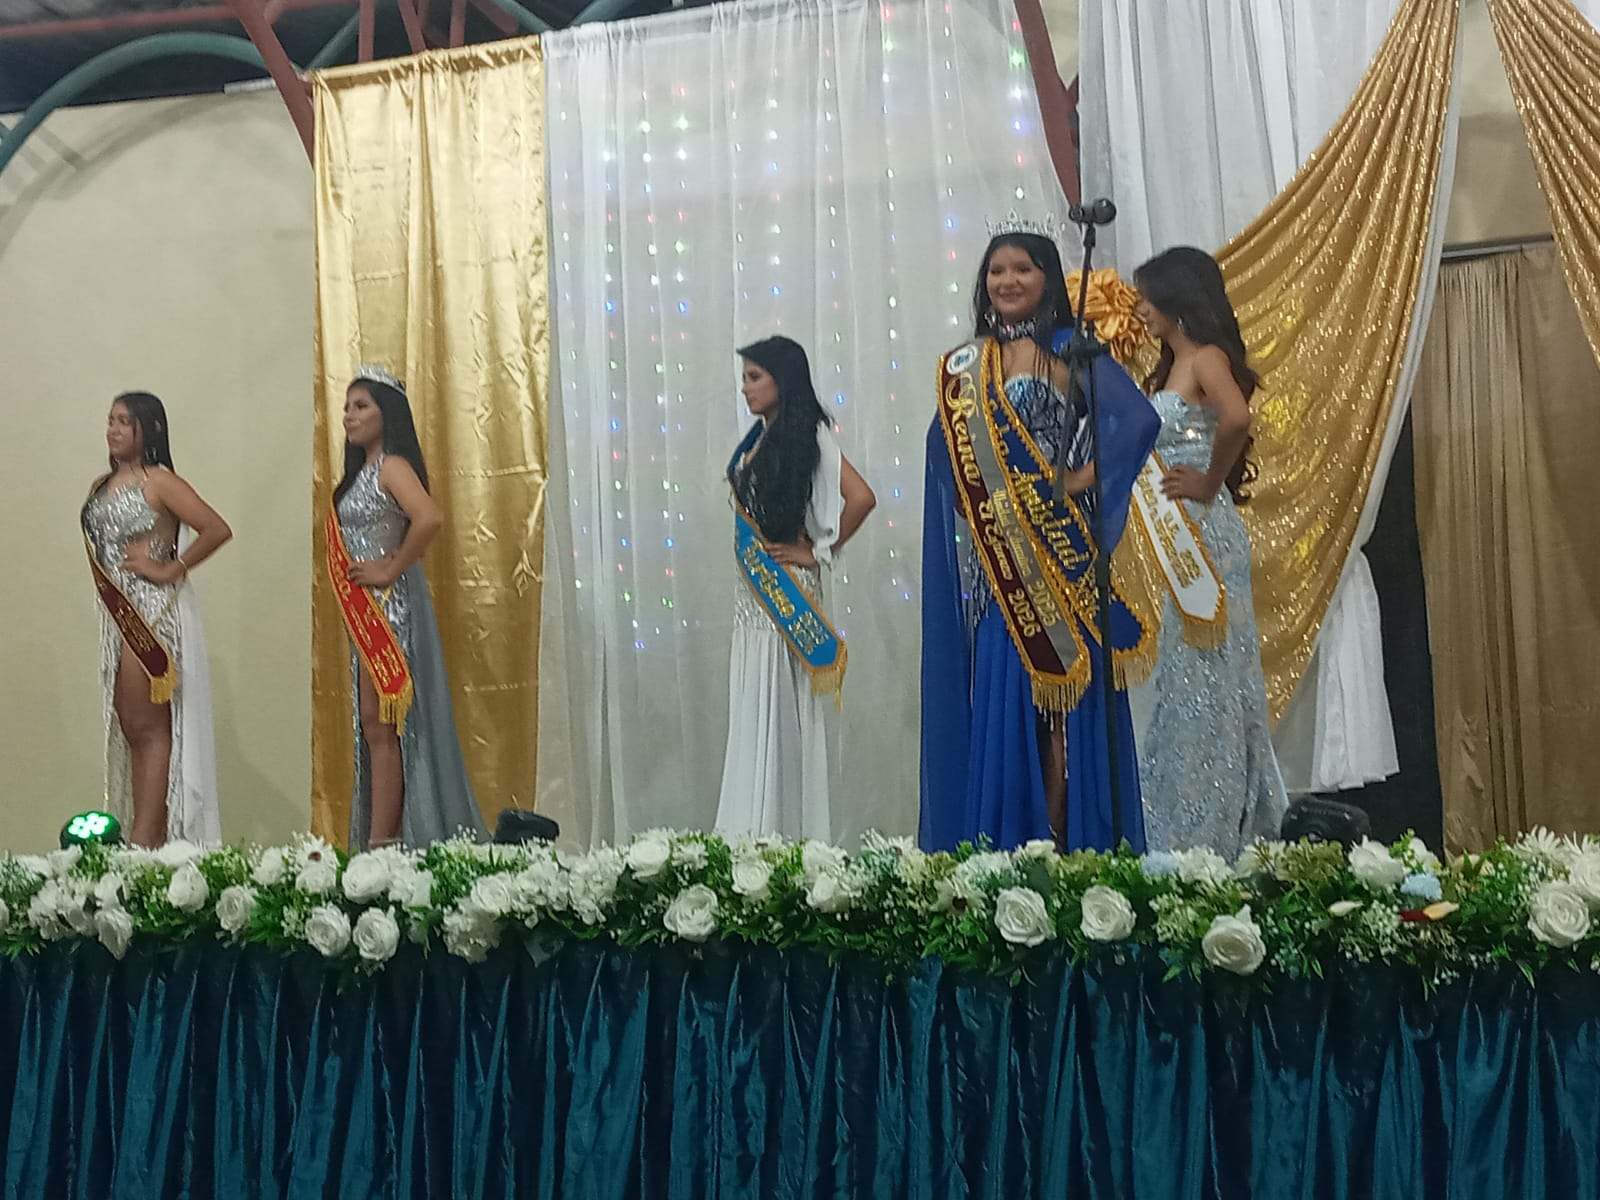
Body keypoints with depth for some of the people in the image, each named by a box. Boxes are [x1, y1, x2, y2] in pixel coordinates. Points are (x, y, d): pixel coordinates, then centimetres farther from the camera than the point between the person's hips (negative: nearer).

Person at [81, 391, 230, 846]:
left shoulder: (159, 482, -8)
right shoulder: (103, 486, 15)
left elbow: (217, 529, -17)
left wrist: (170, 569, -13)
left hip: (153, 613, -8)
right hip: (118, 617, 8)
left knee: (149, 727, -7)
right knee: (131, 728, 9)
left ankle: (145, 842, -6)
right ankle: (147, 840, 14)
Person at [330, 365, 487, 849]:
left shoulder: (392, 466, -12)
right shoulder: (362, 471, 17)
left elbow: (430, 518, -30)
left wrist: (392, 570, -21)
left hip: (390, 605, -10)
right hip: (366, 610, 10)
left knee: (382, 726, -8)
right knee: (373, 727, 10)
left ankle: (381, 843, -6)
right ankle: (379, 841, 14)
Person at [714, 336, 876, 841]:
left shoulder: (807, 435, -11)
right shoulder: (760, 438, 13)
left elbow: (861, 498, -21)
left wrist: (819, 552, -12)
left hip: (787, 593, -8)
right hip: (754, 591, 8)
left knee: (778, 713, -5)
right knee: (752, 713, 9)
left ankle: (785, 835, 1)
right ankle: (754, 837, 14)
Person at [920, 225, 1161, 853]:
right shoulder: (962, 367, 13)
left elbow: (1137, 418, -14)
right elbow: (947, 461, 8)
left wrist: (1084, 478, -13)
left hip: (1062, 560, -3)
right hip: (996, 569, 3)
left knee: (1068, 704, -2)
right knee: (1002, 706, 3)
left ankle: (1073, 844, 4)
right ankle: (1005, 857, 9)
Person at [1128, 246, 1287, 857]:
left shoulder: (1206, 358, -11)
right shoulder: (1171, 366, 18)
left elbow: (1236, 418, -31)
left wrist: (1210, 482, -20)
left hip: (1206, 533, -10)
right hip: (1183, 538, 10)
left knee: (1204, 681, -4)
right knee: (1188, 682, 12)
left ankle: (1215, 841, 3)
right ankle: (1195, 840, 19)